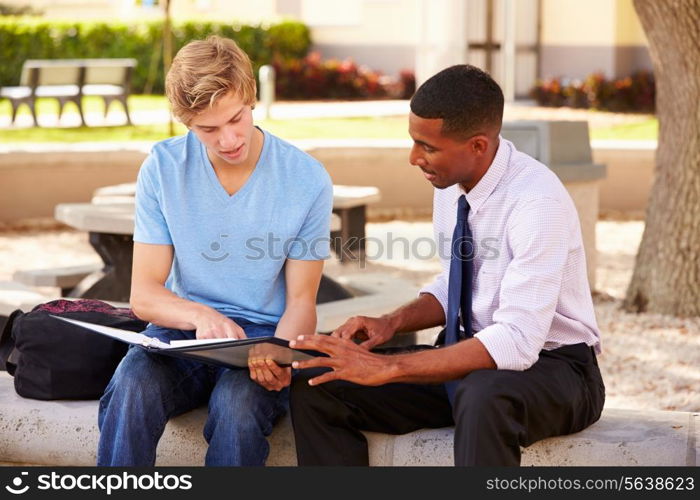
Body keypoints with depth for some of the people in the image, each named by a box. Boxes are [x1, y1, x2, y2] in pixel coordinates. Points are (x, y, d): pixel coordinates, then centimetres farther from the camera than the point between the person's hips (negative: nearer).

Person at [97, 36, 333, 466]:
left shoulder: (307, 180, -6)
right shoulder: (163, 168, -2)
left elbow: (301, 302, -1)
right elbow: (144, 294, -3)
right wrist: (200, 316, -26)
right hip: (181, 328, 1)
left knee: (238, 401, -35)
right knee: (132, 387, -32)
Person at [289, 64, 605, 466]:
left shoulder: (538, 202, -24)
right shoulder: (453, 183, 0)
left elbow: (517, 342, -30)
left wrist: (387, 367, -31)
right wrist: (392, 323, -5)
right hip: (471, 357, 7)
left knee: (484, 396, -42)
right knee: (316, 387, -9)